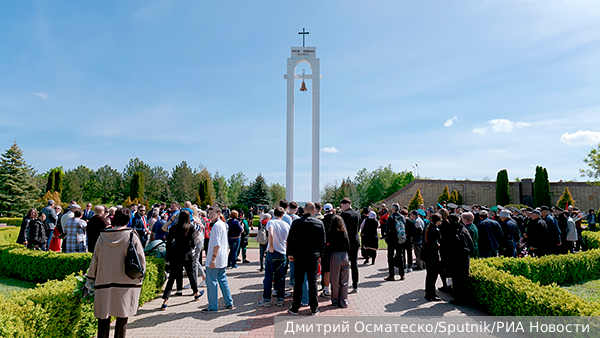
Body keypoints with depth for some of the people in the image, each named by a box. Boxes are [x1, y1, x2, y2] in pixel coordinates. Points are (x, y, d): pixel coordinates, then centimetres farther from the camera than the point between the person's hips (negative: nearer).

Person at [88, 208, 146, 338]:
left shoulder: (102, 237, 0)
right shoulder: (131, 236, -7)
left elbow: (95, 259, 8)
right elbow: (141, 260, -5)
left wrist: (91, 279, 20)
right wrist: (139, 278, 9)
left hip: (104, 282, 2)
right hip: (126, 283, -2)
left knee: (104, 317, 12)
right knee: (122, 318, 8)